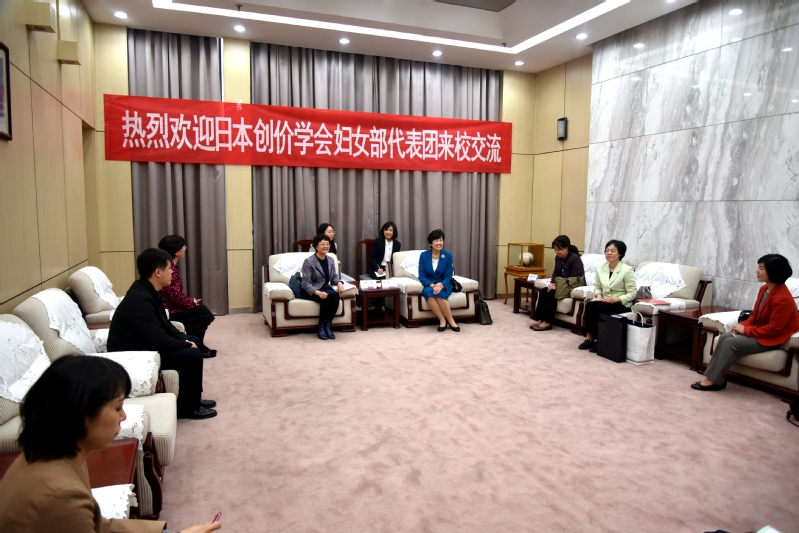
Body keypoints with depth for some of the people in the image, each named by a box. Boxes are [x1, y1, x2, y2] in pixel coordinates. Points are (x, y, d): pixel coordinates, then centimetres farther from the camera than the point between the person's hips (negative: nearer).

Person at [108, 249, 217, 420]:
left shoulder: (147, 290, 3)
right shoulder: (140, 299, -28)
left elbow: (164, 323, 12)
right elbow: (159, 340, -28)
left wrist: (185, 339, 0)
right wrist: (186, 345, -13)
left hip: (145, 344, 11)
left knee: (194, 341, 14)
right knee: (193, 355, -19)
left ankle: (194, 397, 21)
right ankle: (187, 407, 0)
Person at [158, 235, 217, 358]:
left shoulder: (170, 266, 9)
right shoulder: (169, 268, -22)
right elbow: (175, 295, -26)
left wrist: (191, 301, 4)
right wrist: (192, 302, -11)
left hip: (171, 306, 10)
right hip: (169, 311, -10)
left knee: (202, 310, 13)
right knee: (204, 313, -3)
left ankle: (197, 345, 19)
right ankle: (195, 347, 9)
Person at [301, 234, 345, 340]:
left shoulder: (331, 260, 6)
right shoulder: (308, 262, -13)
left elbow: (334, 277, 12)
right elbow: (306, 283, -17)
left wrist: (339, 283, -13)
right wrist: (318, 292, -33)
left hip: (325, 288, 5)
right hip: (310, 291, -5)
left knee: (336, 295, -29)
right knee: (327, 297, -34)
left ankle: (328, 326, -19)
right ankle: (321, 327, -17)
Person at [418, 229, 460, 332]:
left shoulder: (448, 255, -3)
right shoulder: (423, 255, -2)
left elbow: (448, 276, -4)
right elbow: (421, 276, -5)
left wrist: (440, 285, -25)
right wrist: (432, 285, -23)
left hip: (443, 286, 0)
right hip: (429, 285, 0)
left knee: (439, 293, -35)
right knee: (429, 293, -35)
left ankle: (450, 320, -21)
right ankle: (442, 320, -26)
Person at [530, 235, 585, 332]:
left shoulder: (575, 259, -19)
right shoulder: (558, 257, 5)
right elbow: (555, 273, 12)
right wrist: (552, 283, -9)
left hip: (574, 288, -7)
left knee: (553, 293, -28)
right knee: (543, 291, -16)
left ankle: (547, 322, -24)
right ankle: (539, 319, -21)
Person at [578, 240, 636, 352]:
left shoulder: (627, 270, -12)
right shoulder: (601, 267, 4)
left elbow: (632, 294, -12)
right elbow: (597, 286, 14)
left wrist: (615, 299, -24)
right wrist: (598, 295, -8)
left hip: (622, 304, -5)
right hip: (605, 302, 5)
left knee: (599, 307, -31)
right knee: (589, 304, -26)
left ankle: (597, 339, -18)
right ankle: (589, 338, -21)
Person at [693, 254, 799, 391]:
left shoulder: (782, 299, -24)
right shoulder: (764, 289, 4)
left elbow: (773, 329, -23)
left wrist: (746, 330, -18)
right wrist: (743, 325, -6)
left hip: (773, 339, -9)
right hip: (760, 331, 9)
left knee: (731, 343, -23)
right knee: (724, 337, -10)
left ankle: (713, 380, -16)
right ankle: (713, 376, -11)